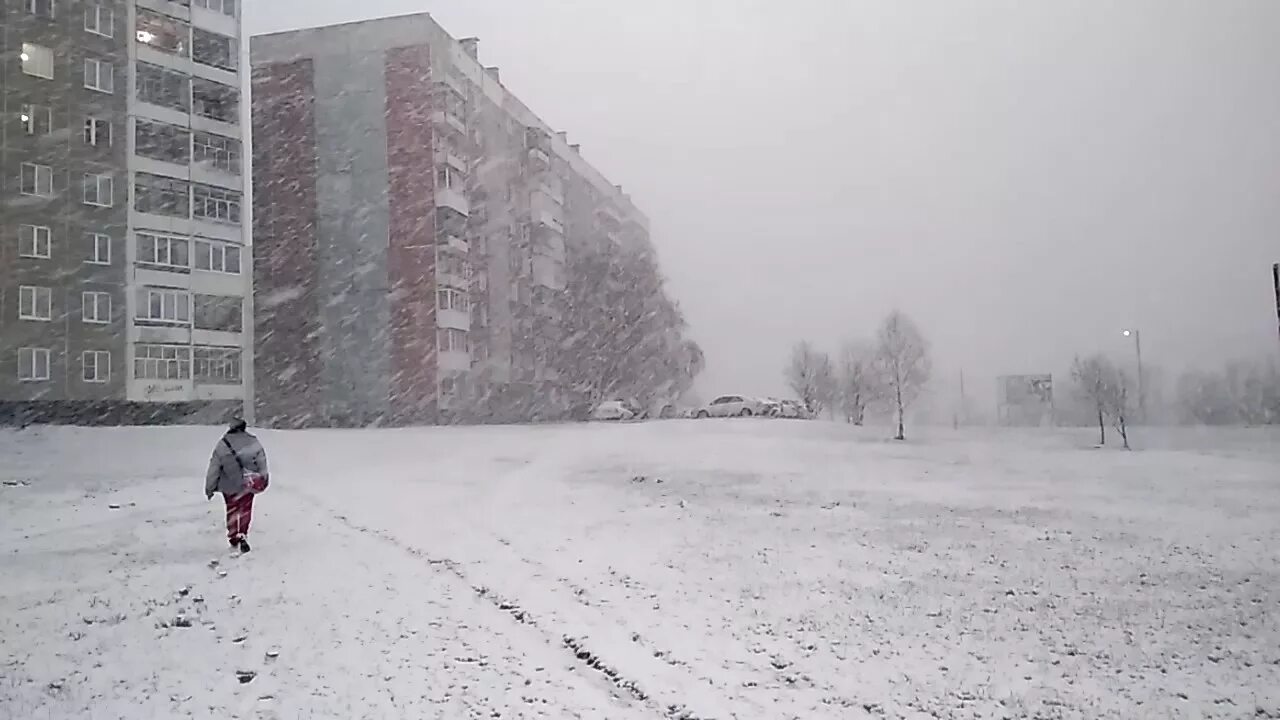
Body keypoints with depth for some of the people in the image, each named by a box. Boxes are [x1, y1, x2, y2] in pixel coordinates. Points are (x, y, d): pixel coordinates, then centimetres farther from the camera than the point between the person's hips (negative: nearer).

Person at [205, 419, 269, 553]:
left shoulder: (222, 445, -8)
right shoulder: (254, 443, -7)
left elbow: (214, 468, -4)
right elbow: (262, 466, -1)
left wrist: (209, 488, 5)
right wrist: (263, 479, 15)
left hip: (229, 485, 0)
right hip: (248, 484, 0)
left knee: (232, 510, 17)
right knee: (245, 509, 11)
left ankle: (233, 538, 23)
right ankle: (242, 536, -1)